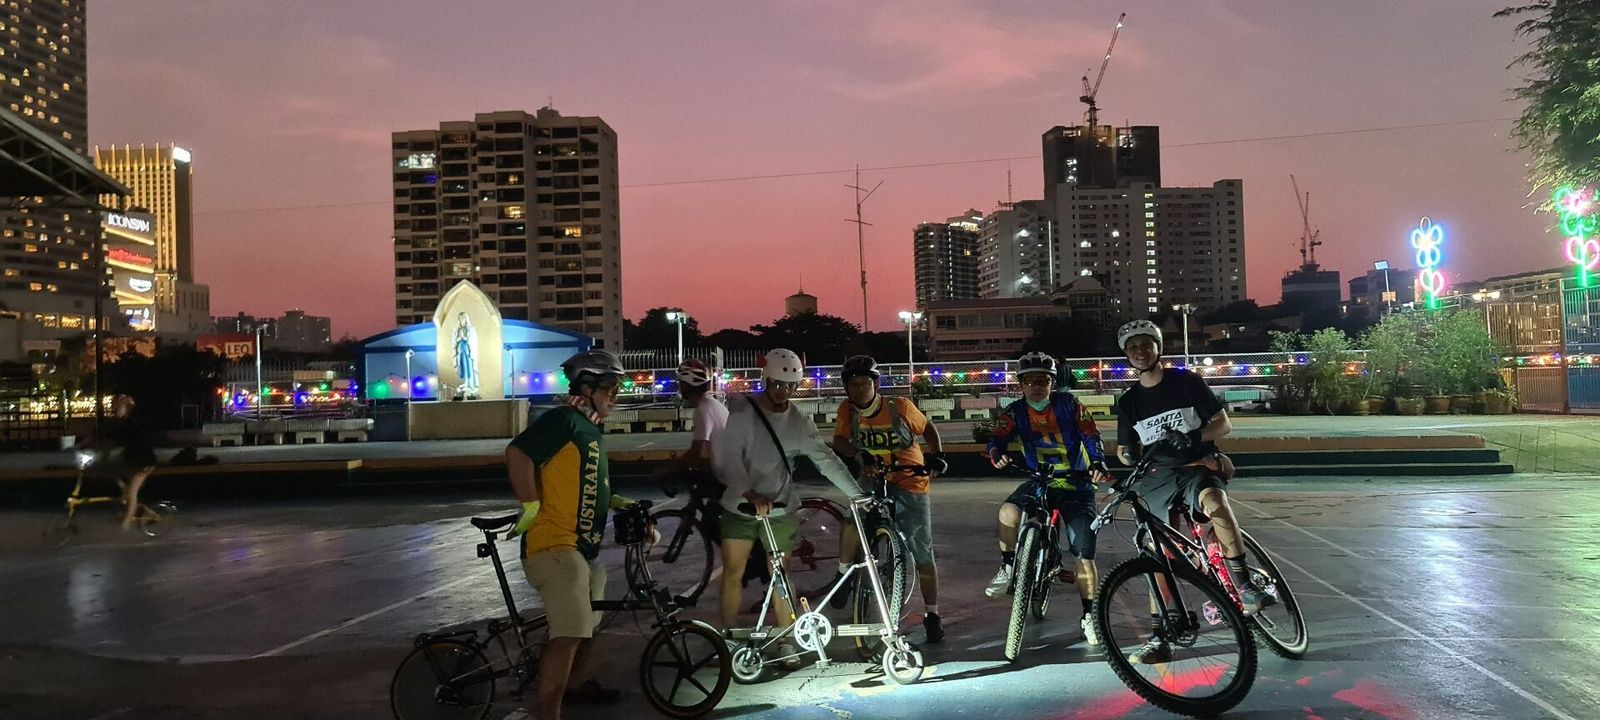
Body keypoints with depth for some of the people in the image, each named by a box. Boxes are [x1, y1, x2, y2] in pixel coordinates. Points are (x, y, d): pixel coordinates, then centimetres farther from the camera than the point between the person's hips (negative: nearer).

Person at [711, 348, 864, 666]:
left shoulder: (799, 421, 1)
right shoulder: (741, 411, -11)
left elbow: (825, 459, 1)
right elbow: (729, 457, -19)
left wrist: (857, 493, -7)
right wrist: (750, 493, -34)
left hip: (780, 509, 2)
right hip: (741, 506, -2)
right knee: (733, 573, 4)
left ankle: (786, 642, 17)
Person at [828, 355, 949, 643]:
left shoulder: (900, 406, -10)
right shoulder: (847, 410, -5)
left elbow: (928, 429, 4)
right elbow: (839, 441, -17)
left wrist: (938, 456, -11)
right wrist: (860, 453, -36)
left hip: (911, 484, -1)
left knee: (923, 556, 2)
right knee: (852, 522, -30)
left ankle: (932, 615, 18)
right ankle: (844, 573, -4)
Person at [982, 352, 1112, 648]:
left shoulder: (1069, 404, -7)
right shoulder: (1015, 412, -2)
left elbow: (1091, 436, -13)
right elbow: (998, 439, -11)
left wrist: (1098, 463, -31)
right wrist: (996, 454, -34)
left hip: (1075, 484, -1)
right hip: (1039, 481, 1)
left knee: (1084, 554, -5)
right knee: (1008, 510, -31)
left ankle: (1088, 615, 12)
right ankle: (1007, 567, -8)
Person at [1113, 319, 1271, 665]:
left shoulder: (1186, 382, 1)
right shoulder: (1128, 402, 10)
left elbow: (1223, 423, 1)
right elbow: (1123, 451, 16)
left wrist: (1193, 439, -18)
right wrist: (1131, 454, -8)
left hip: (1197, 467, -3)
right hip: (1158, 478, 3)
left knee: (1215, 502, -37)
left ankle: (1244, 587, -27)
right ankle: (1160, 637, 6)